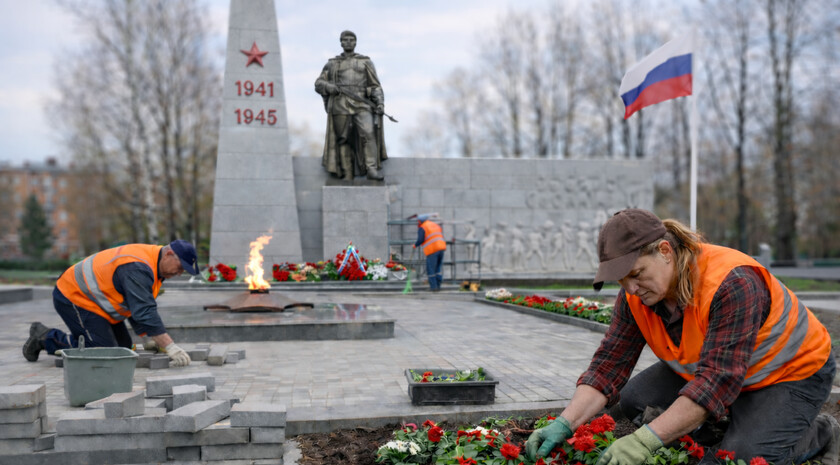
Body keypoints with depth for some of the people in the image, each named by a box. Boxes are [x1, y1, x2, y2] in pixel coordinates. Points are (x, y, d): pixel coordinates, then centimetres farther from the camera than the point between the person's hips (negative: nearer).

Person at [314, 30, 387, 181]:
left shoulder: (366, 62, 16)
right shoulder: (332, 64, 19)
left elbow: (375, 85, 10)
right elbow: (319, 84, 15)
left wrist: (380, 103, -5)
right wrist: (330, 87, -7)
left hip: (362, 104, -1)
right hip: (340, 105, 1)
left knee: (369, 133, -19)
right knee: (343, 140, -1)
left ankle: (372, 170, -22)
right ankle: (347, 176, 3)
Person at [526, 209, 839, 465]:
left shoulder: (732, 283, -36)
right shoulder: (635, 293, -14)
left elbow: (717, 380, -42)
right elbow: (609, 364, -14)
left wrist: (648, 439, -48)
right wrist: (565, 423, -29)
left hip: (791, 372, -7)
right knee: (629, 402, -8)